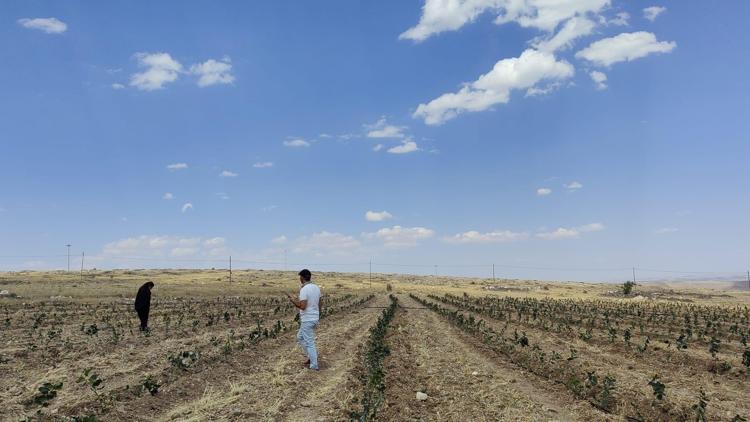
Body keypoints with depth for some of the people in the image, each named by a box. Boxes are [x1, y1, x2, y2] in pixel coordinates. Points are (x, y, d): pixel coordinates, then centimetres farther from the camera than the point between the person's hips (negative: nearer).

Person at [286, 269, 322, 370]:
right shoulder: (316, 288, 7)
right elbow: (319, 305, 13)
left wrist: (293, 300, -10)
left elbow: (302, 306, -26)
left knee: (309, 342, 1)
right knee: (300, 337, 23)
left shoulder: (304, 289, -19)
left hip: (307, 320, -8)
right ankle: (312, 356, 20)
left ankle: (314, 366, 8)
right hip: (315, 318, 8)